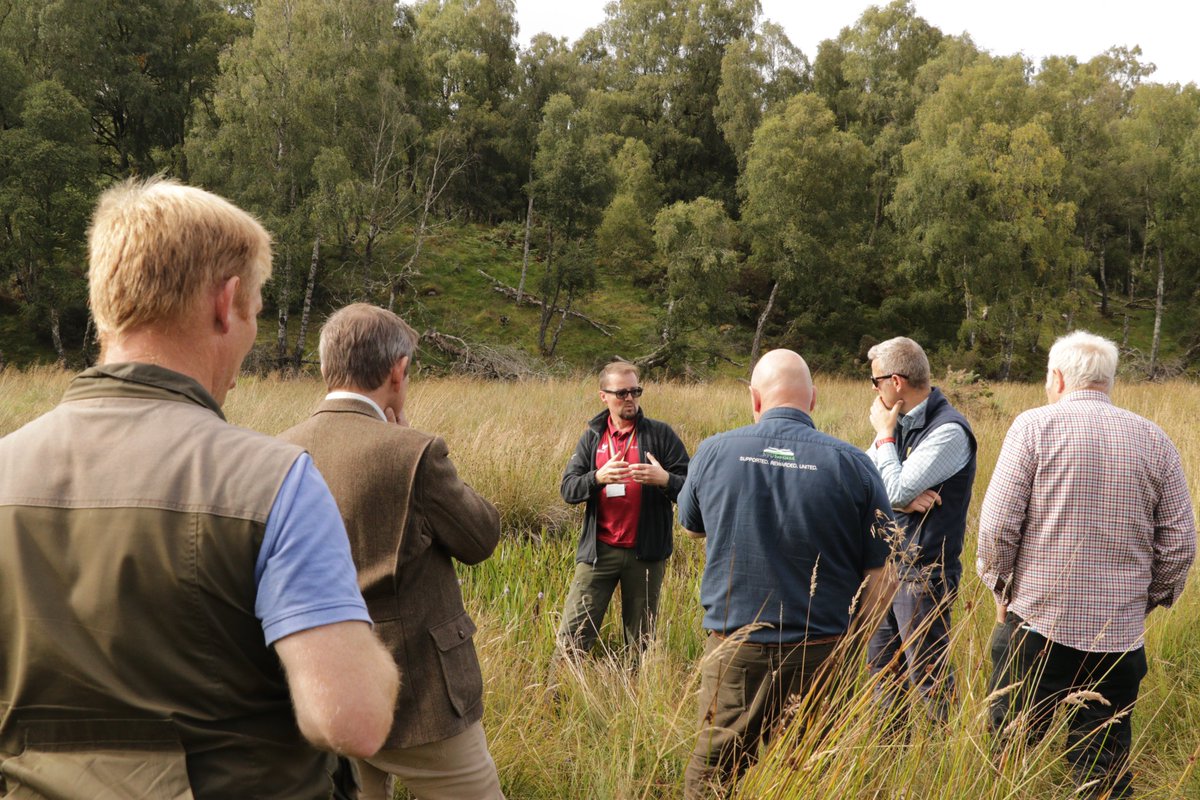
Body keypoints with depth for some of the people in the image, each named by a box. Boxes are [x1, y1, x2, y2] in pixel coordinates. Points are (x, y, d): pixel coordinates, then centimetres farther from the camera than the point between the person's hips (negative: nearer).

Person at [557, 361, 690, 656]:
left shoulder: (660, 434, 0)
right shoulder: (592, 437, 7)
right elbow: (567, 488, 0)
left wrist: (665, 480, -24)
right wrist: (598, 477, -19)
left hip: (646, 553, -1)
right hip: (599, 551, 1)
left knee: (641, 640, 11)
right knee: (571, 640, -1)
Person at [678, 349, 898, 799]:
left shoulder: (713, 452, -4)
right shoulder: (852, 465, -8)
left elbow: (691, 526, 16)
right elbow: (884, 576, -4)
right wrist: (849, 643, 9)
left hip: (732, 650, 0)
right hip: (817, 656, 0)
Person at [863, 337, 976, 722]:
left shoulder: (948, 430, -18)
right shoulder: (900, 421, 7)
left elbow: (894, 491, -24)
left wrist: (884, 435, -12)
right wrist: (903, 499, -15)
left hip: (924, 571, -8)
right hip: (889, 562, 9)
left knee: (928, 675, -1)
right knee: (883, 667, 17)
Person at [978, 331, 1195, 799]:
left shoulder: (1035, 426, -6)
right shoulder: (1155, 441, 3)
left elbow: (998, 523, -10)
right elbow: (1180, 542, 4)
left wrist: (1001, 586, 5)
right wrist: (1147, 599, 17)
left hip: (1038, 622, -3)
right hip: (1120, 632, 3)